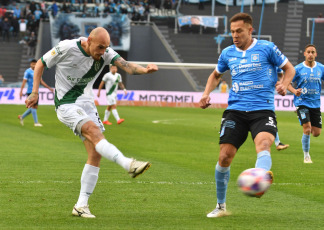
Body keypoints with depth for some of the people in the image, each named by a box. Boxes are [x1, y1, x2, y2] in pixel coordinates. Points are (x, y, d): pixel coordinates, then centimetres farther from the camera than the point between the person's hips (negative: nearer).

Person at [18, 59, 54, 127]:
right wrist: (21, 91, -17)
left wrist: (49, 88, 18)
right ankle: (36, 122, -6)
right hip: (30, 91, -8)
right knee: (33, 106, -9)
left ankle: (22, 117, 22)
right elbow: (24, 81, -10)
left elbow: (41, 81, 22)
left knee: (35, 107, 8)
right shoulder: (28, 72, -5)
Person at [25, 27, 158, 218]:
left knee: (96, 154, -3)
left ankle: (81, 205, 2)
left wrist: (145, 70, -39)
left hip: (87, 104, 6)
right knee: (93, 131, -31)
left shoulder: (105, 52, -5)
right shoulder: (67, 48, -15)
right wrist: (35, 92, -6)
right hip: (66, 105, -6)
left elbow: (126, 66, -19)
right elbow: (41, 64, -1)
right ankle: (128, 164, -49)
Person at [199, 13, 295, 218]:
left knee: (263, 143, -33)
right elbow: (216, 75, 32)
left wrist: (284, 85, -8)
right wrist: (207, 93, 15)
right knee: (224, 156, -6)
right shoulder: (228, 54, 13)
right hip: (235, 111, 3)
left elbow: (289, 68, 12)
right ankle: (221, 206, 12)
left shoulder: (267, 48, 3)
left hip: (262, 110, -3)